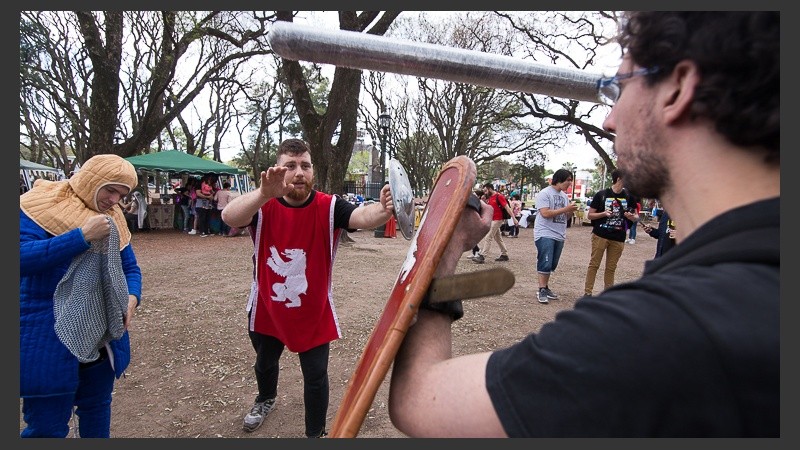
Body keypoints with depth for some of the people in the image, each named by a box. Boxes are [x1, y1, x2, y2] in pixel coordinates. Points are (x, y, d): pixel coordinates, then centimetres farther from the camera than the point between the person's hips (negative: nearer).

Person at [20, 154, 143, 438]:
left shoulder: (112, 219, 7)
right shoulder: (41, 205, -11)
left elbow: (130, 268, 11)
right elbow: (22, 257, -24)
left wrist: (132, 298, -9)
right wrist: (82, 235, -27)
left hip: (104, 336, 6)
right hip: (49, 339, -6)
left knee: (97, 409, 22)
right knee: (47, 426, 6)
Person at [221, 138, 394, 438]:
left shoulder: (329, 207, -19)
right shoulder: (265, 206, -17)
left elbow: (361, 216, -38)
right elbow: (229, 217, -37)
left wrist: (383, 210, -62)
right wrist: (265, 193, -57)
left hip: (313, 312, -2)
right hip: (266, 309, 3)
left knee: (316, 376, 5)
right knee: (264, 363, 29)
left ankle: (316, 434, 34)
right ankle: (266, 399, 64)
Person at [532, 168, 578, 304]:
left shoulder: (564, 196, 15)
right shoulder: (544, 193, -9)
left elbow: (566, 217, 19)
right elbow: (545, 213, -20)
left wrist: (571, 211, -3)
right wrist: (565, 209, -16)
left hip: (559, 236, 8)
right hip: (545, 234, -8)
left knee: (552, 265, 11)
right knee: (545, 264, -9)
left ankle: (545, 288, 20)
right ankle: (541, 290, -3)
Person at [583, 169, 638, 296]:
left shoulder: (629, 196, 6)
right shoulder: (601, 195, -3)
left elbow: (636, 217, 12)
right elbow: (590, 215, 1)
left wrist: (633, 217, -11)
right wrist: (603, 213, -17)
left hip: (618, 238, 3)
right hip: (600, 235, -3)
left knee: (611, 267, 9)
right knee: (594, 264, 0)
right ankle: (587, 292, 5)